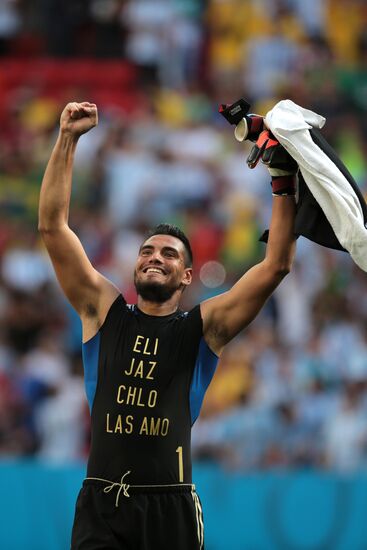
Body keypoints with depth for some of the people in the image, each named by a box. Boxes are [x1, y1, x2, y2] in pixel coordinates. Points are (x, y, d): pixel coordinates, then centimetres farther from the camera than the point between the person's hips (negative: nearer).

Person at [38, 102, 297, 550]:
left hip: (170, 506, 0)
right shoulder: (104, 310, 13)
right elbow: (52, 226, 8)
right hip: (101, 502, 0)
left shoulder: (203, 327, 10)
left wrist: (283, 184, 1)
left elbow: (276, 265, 4)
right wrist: (67, 139, 4)